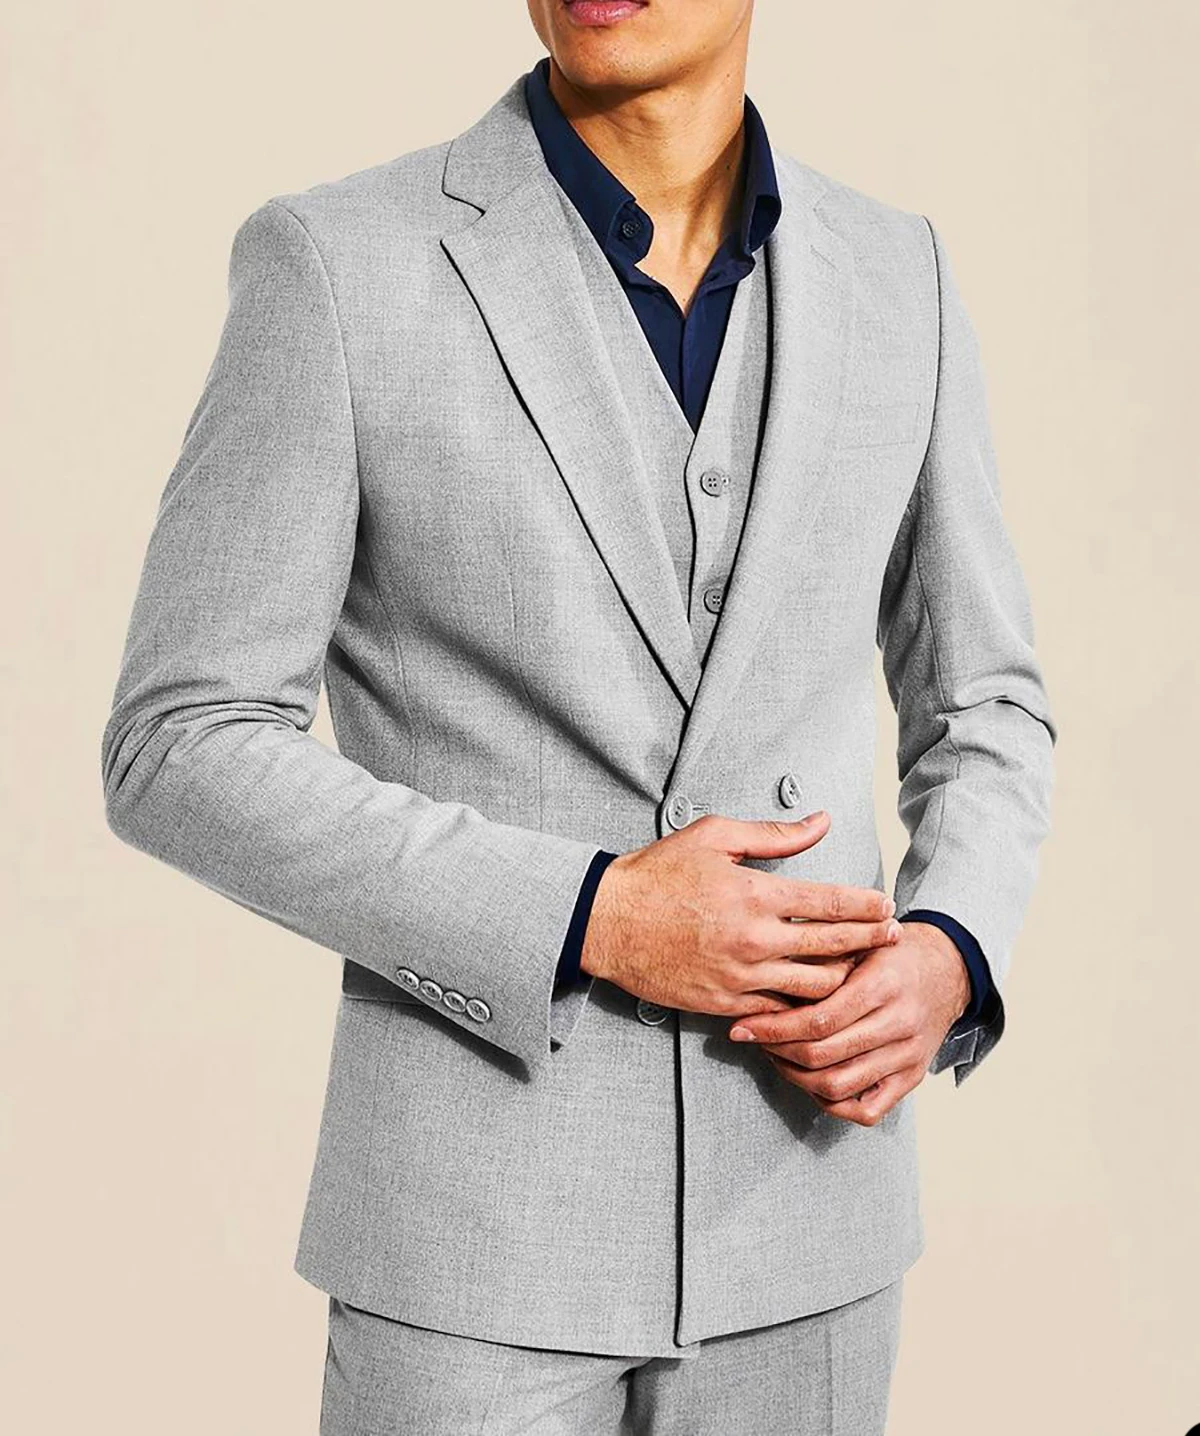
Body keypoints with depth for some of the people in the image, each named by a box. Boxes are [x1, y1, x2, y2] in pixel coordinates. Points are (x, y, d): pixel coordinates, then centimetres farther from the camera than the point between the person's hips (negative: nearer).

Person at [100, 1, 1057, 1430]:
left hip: (794, 1197, 4)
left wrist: (943, 960, -10)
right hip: (485, 1216, -4)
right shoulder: (336, 265, -11)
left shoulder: (893, 279, 2)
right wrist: (593, 920, -22)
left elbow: (974, 711, 12)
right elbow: (183, 756, -11)